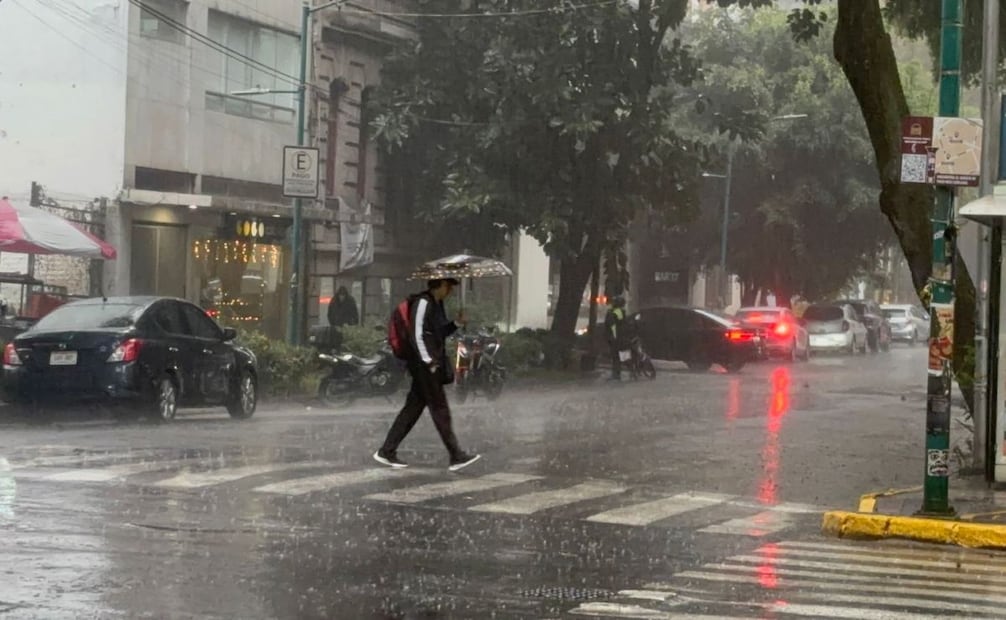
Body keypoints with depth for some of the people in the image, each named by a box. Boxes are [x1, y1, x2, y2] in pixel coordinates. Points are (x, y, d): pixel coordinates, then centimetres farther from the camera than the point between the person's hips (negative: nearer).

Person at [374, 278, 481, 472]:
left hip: (433, 364, 10)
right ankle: (456, 456, -1)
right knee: (440, 409, -5)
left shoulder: (437, 304, 15)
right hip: (424, 366, -10)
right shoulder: (422, 302, -14)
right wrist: (428, 361, -18)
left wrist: (457, 323, 8)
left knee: (413, 408, 10)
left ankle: (386, 451, 14)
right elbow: (416, 335, -17)